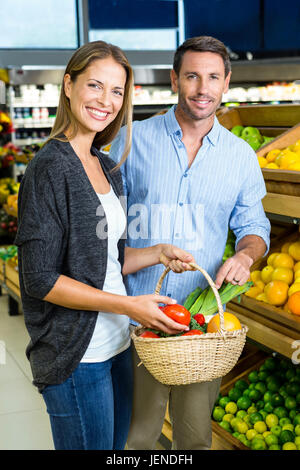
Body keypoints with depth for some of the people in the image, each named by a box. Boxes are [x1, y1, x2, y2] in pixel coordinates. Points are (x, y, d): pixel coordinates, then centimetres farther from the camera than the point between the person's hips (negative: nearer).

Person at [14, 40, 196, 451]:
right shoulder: (50, 169, -16)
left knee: (118, 445, 19)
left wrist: (157, 254, 0)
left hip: (117, 347, 8)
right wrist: (128, 305, -19)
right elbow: (39, 279, -19)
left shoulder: (107, 168, 10)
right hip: (75, 358, -8)